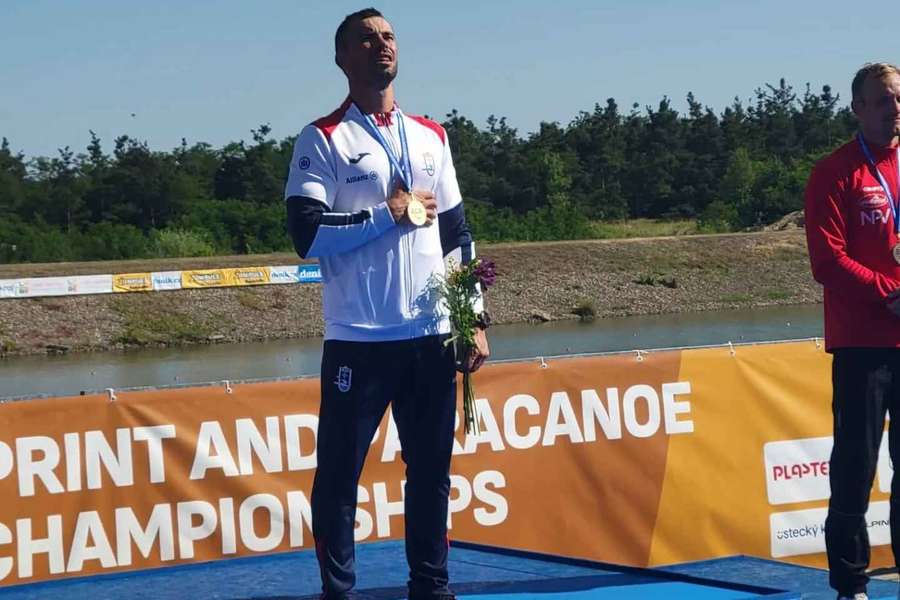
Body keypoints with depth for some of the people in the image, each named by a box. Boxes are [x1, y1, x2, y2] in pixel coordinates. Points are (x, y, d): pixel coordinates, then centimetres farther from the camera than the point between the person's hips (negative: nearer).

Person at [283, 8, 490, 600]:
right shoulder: (323, 140, -2)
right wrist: (389, 216, -12)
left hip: (432, 335, 4)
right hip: (359, 340, -4)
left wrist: (476, 320, 10)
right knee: (339, 472, 0)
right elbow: (308, 234, -14)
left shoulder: (431, 136, 13)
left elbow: (458, 235, 15)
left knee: (432, 471, 9)